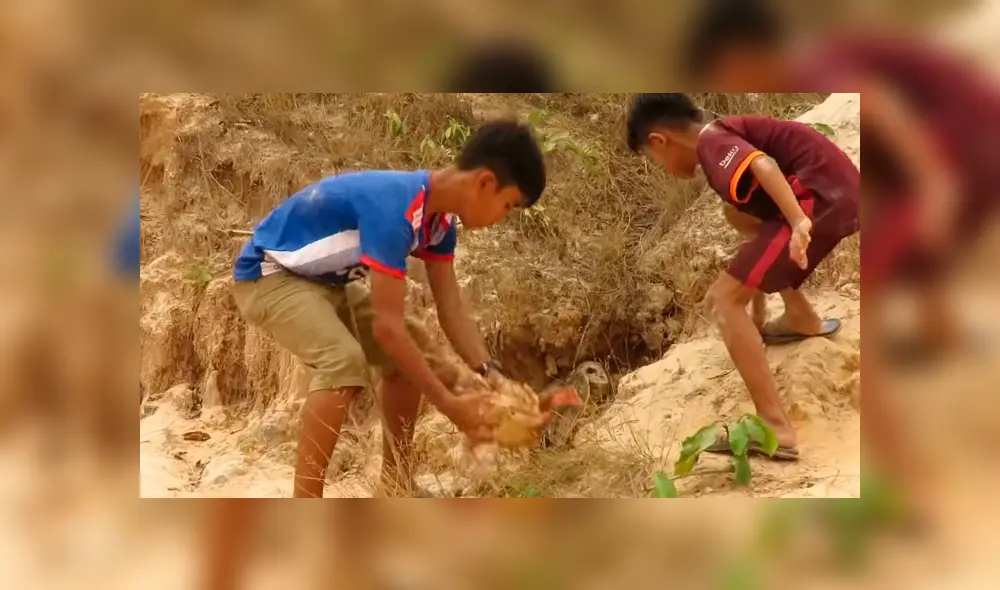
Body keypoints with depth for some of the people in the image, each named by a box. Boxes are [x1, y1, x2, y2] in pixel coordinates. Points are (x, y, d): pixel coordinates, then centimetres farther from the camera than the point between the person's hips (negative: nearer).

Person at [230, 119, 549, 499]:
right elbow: (387, 325, -35)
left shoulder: (439, 216, -4)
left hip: (324, 281, 10)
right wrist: (451, 406, -31)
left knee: (407, 359, 8)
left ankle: (396, 487, 20)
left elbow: (452, 310, -2)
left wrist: (492, 376, -16)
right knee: (343, 360, -31)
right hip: (268, 275, -10)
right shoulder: (396, 208, -34)